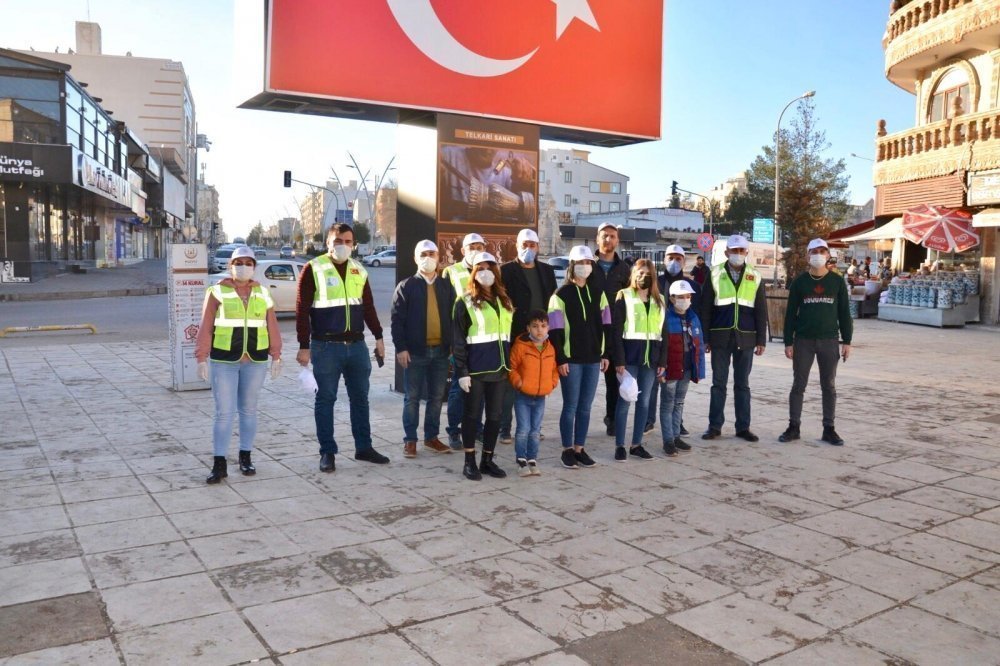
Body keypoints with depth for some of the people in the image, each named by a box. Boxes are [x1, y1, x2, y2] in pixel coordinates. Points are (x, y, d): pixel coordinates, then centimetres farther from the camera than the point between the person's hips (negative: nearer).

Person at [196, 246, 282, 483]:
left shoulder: (262, 293, 6)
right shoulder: (217, 292, -2)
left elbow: (272, 328, 7)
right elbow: (205, 329, -3)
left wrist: (276, 356, 5)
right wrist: (202, 358, -8)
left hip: (255, 361, 3)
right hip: (224, 361, -2)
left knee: (249, 409, 12)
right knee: (224, 412, -2)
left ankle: (245, 457, 24)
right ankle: (219, 464, 5)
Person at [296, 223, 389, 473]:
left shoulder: (359, 270, 10)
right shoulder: (313, 269, -5)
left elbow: (368, 307, 16)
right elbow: (302, 310, -7)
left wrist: (378, 336, 12)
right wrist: (304, 346, -11)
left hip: (357, 345, 5)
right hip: (326, 346, -5)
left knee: (360, 398, 11)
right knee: (325, 399, 4)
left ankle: (364, 447, 23)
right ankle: (327, 452, 14)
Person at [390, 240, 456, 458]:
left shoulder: (446, 286, 10)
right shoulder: (406, 286, 0)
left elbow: (453, 317, 11)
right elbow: (397, 320, -4)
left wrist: (454, 345, 6)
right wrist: (400, 348, -11)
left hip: (441, 350, 3)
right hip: (415, 351, -3)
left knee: (436, 397, 10)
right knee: (412, 397, 3)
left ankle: (431, 437, 22)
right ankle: (410, 439, 13)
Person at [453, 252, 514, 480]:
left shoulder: (504, 300, 14)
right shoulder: (466, 302, -3)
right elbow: (458, 340, -6)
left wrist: (510, 364, 13)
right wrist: (462, 371, -12)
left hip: (499, 368, 5)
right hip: (476, 368, -5)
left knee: (495, 415, 9)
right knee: (473, 414, 3)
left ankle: (488, 460, 21)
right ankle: (470, 462, 13)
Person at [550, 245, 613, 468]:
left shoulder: (598, 293, 11)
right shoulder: (561, 294, -4)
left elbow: (605, 326, 14)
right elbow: (555, 330, -7)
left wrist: (605, 353, 8)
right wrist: (560, 359, -12)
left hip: (593, 359, 4)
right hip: (571, 359, -4)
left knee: (585, 407, 9)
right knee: (570, 407, 1)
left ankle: (579, 449, 18)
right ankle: (567, 450, 12)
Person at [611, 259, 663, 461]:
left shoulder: (659, 300, 13)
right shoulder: (624, 296, 0)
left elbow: (663, 331, 13)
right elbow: (617, 330, -6)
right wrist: (619, 360, -13)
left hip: (651, 356, 4)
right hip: (630, 354, -4)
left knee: (644, 401, 7)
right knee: (625, 399, -3)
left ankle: (637, 444, 16)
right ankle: (619, 445, 5)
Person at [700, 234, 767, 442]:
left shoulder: (755, 277, 7)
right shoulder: (715, 274, 3)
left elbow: (761, 311, 8)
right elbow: (705, 308, 2)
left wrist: (761, 340, 2)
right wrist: (705, 337, -2)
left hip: (746, 338, 1)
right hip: (720, 338, -1)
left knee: (742, 384, 8)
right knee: (718, 383, 4)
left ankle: (743, 427, 15)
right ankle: (715, 426, 12)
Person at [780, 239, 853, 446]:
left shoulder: (837, 282, 5)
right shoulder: (799, 282, 3)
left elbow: (844, 313, 6)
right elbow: (790, 314, 2)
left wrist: (847, 341, 0)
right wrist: (788, 342, -3)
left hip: (829, 341, 1)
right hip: (803, 341, -1)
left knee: (829, 386, 6)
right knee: (799, 385, 4)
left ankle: (829, 429, 14)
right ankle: (793, 427, 11)